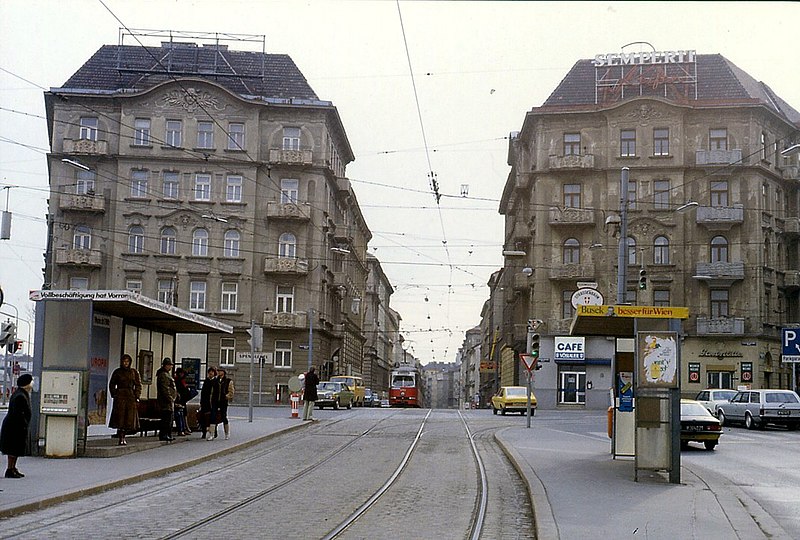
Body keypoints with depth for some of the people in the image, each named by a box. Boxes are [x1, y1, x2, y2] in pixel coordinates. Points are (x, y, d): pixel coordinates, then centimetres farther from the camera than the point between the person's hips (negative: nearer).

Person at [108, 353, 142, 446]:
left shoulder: (134, 372, 8)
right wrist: (114, 395, 1)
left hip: (131, 397, 1)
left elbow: (138, 385, 10)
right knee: (120, 417, -5)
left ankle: (123, 436, 15)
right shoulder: (117, 372, 6)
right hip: (120, 397, -1)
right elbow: (111, 384, 11)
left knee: (130, 417, 0)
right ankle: (121, 438, -1)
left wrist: (137, 397, 1)